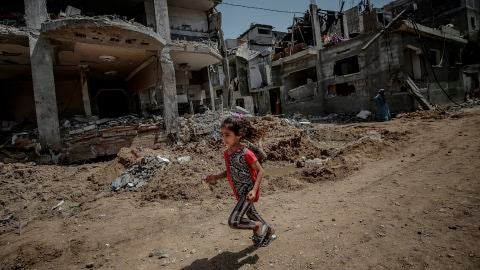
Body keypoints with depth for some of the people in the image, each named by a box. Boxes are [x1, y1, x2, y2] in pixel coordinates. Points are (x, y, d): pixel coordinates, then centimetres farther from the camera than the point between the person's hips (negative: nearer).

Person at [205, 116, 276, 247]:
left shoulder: (246, 153, -23)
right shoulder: (226, 153, -1)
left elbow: (260, 171, -17)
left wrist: (254, 190, -25)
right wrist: (216, 177, -2)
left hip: (248, 191, -8)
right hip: (239, 192, 8)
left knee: (233, 221, -13)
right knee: (251, 214, 25)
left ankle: (258, 226, 11)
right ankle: (269, 231, 49)